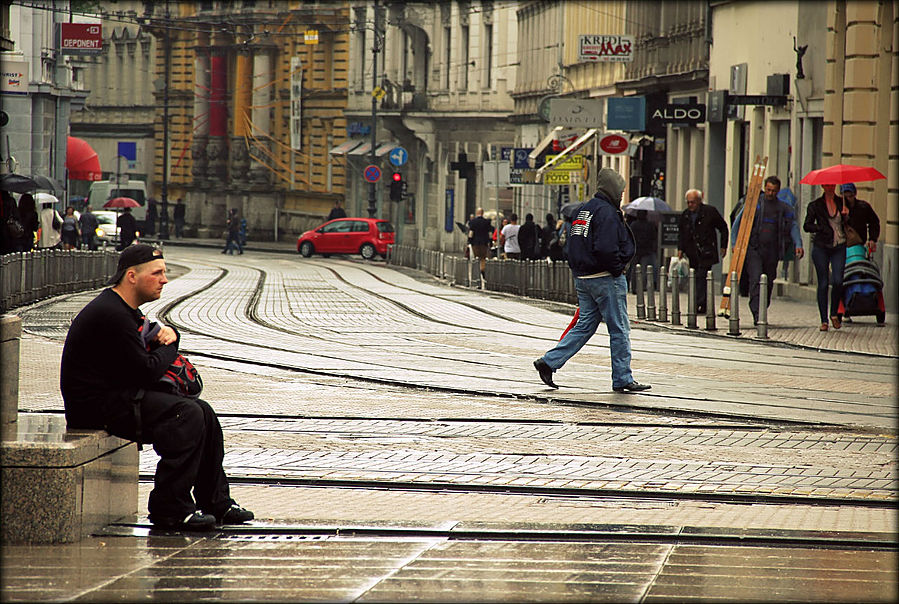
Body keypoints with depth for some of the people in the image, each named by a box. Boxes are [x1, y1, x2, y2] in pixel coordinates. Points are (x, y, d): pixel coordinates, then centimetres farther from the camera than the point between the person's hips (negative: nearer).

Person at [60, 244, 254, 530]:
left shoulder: (126, 310, 14)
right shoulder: (110, 314, -20)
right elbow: (147, 371, -21)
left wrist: (168, 333, 5)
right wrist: (168, 349, -1)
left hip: (121, 394, 11)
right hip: (97, 407, -11)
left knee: (203, 412, 5)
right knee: (187, 415, -23)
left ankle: (217, 503, 9)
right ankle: (169, 509, -21)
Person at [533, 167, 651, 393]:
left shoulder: (584, 210, 14)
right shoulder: (607, 213, -15)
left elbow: (573, 246, 18)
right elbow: (605, 248, -26)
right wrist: (617, 270, -14)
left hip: (583, 278, 9)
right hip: (606, 278, -9)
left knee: (584, 326, 12)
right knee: (619, 329, -1)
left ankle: (549, 362, 5)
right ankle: (622, 379, 3)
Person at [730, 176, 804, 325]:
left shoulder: (783, 209, 8)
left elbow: (793, 226, 6)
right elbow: (738, 222, 5)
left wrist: (798, 244, -11)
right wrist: (735, 243, -3)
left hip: (771, 251, 3)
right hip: (753, 249, -3)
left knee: (768, 283, 9)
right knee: (756, 280, -16)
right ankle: (756, 314, -22)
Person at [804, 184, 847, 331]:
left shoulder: (842, 203, 9)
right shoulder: (815, 206, 4)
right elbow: (807, 226, 2)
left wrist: (846, 216, -9)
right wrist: (823, 229, -12)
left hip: (839, 247, 1)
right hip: (821, 247, -1)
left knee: (838, 281, -11)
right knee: (823, 283, -1)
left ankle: (834, 314, 11)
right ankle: (824, 320, 5)